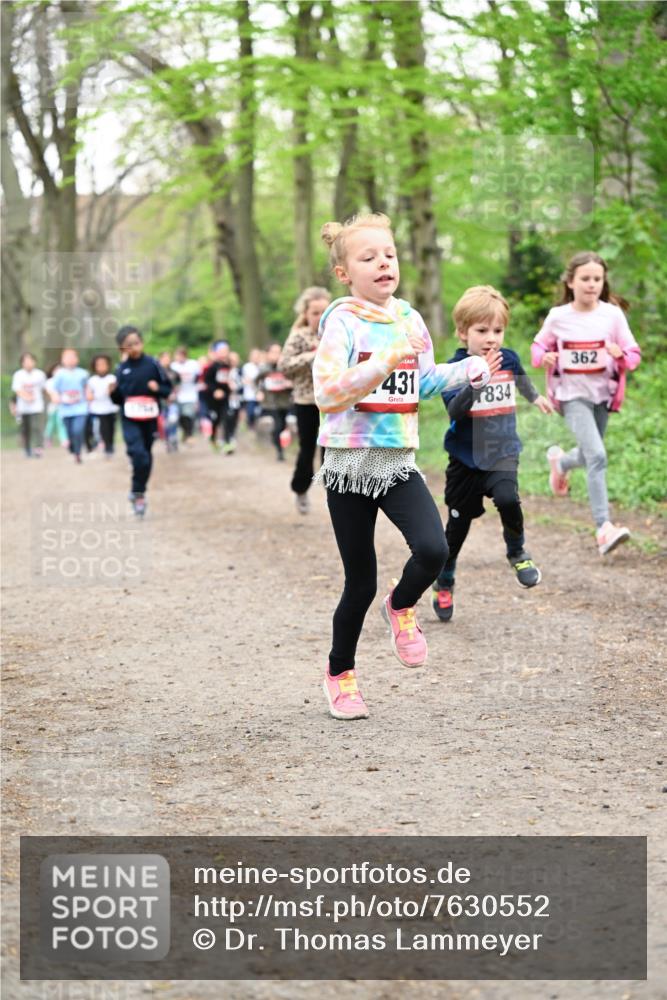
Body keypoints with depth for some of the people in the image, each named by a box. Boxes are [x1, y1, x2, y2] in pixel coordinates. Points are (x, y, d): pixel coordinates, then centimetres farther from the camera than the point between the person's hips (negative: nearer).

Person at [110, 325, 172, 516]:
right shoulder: (121, 369, 1)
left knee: (147, 458, 11)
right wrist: (113, 391, -12)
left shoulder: (152, 364, -3)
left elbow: (168, 389, 3)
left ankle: (138, 493, 29)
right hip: (129, 420, -1)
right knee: (139, 455, -18)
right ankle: (138, 494, -4)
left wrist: (158, 388, -17)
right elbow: (117, 399, 8)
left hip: (149, 419, 1)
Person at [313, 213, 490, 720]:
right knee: (361, 583, 3)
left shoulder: (409, 318, 6)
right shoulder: (342, 323, -11)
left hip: (400, 463, 4)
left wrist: (470, 370, 6)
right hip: (350, 464, -4)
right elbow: (327, 393, -22)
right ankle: (340, 673, 27)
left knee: (433, 549, -21)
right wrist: (386, 362, -30)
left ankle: (402, 607, 13)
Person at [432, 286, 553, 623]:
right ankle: (444, 583, 31)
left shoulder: (508, 359, -4)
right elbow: (454, 409, -30)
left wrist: (536, 398, 39)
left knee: (507, 499, -27)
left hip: (502, 452, 2)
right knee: (458, 524, 10)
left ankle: (517, 554, 1)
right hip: (465, 458, -2)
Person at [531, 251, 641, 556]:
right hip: (573, 394, -3)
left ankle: (559, 461, 58)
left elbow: (634, 356, -2)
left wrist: (621, 355, -25)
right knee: (597, 455, -20)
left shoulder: (613, 315, -5)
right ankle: (604, 528, -21)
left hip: (603, 393, 3)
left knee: (590, 456, 20)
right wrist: (543, 357, -13)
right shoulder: (558, 317, -6)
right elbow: (539, 345, 10)